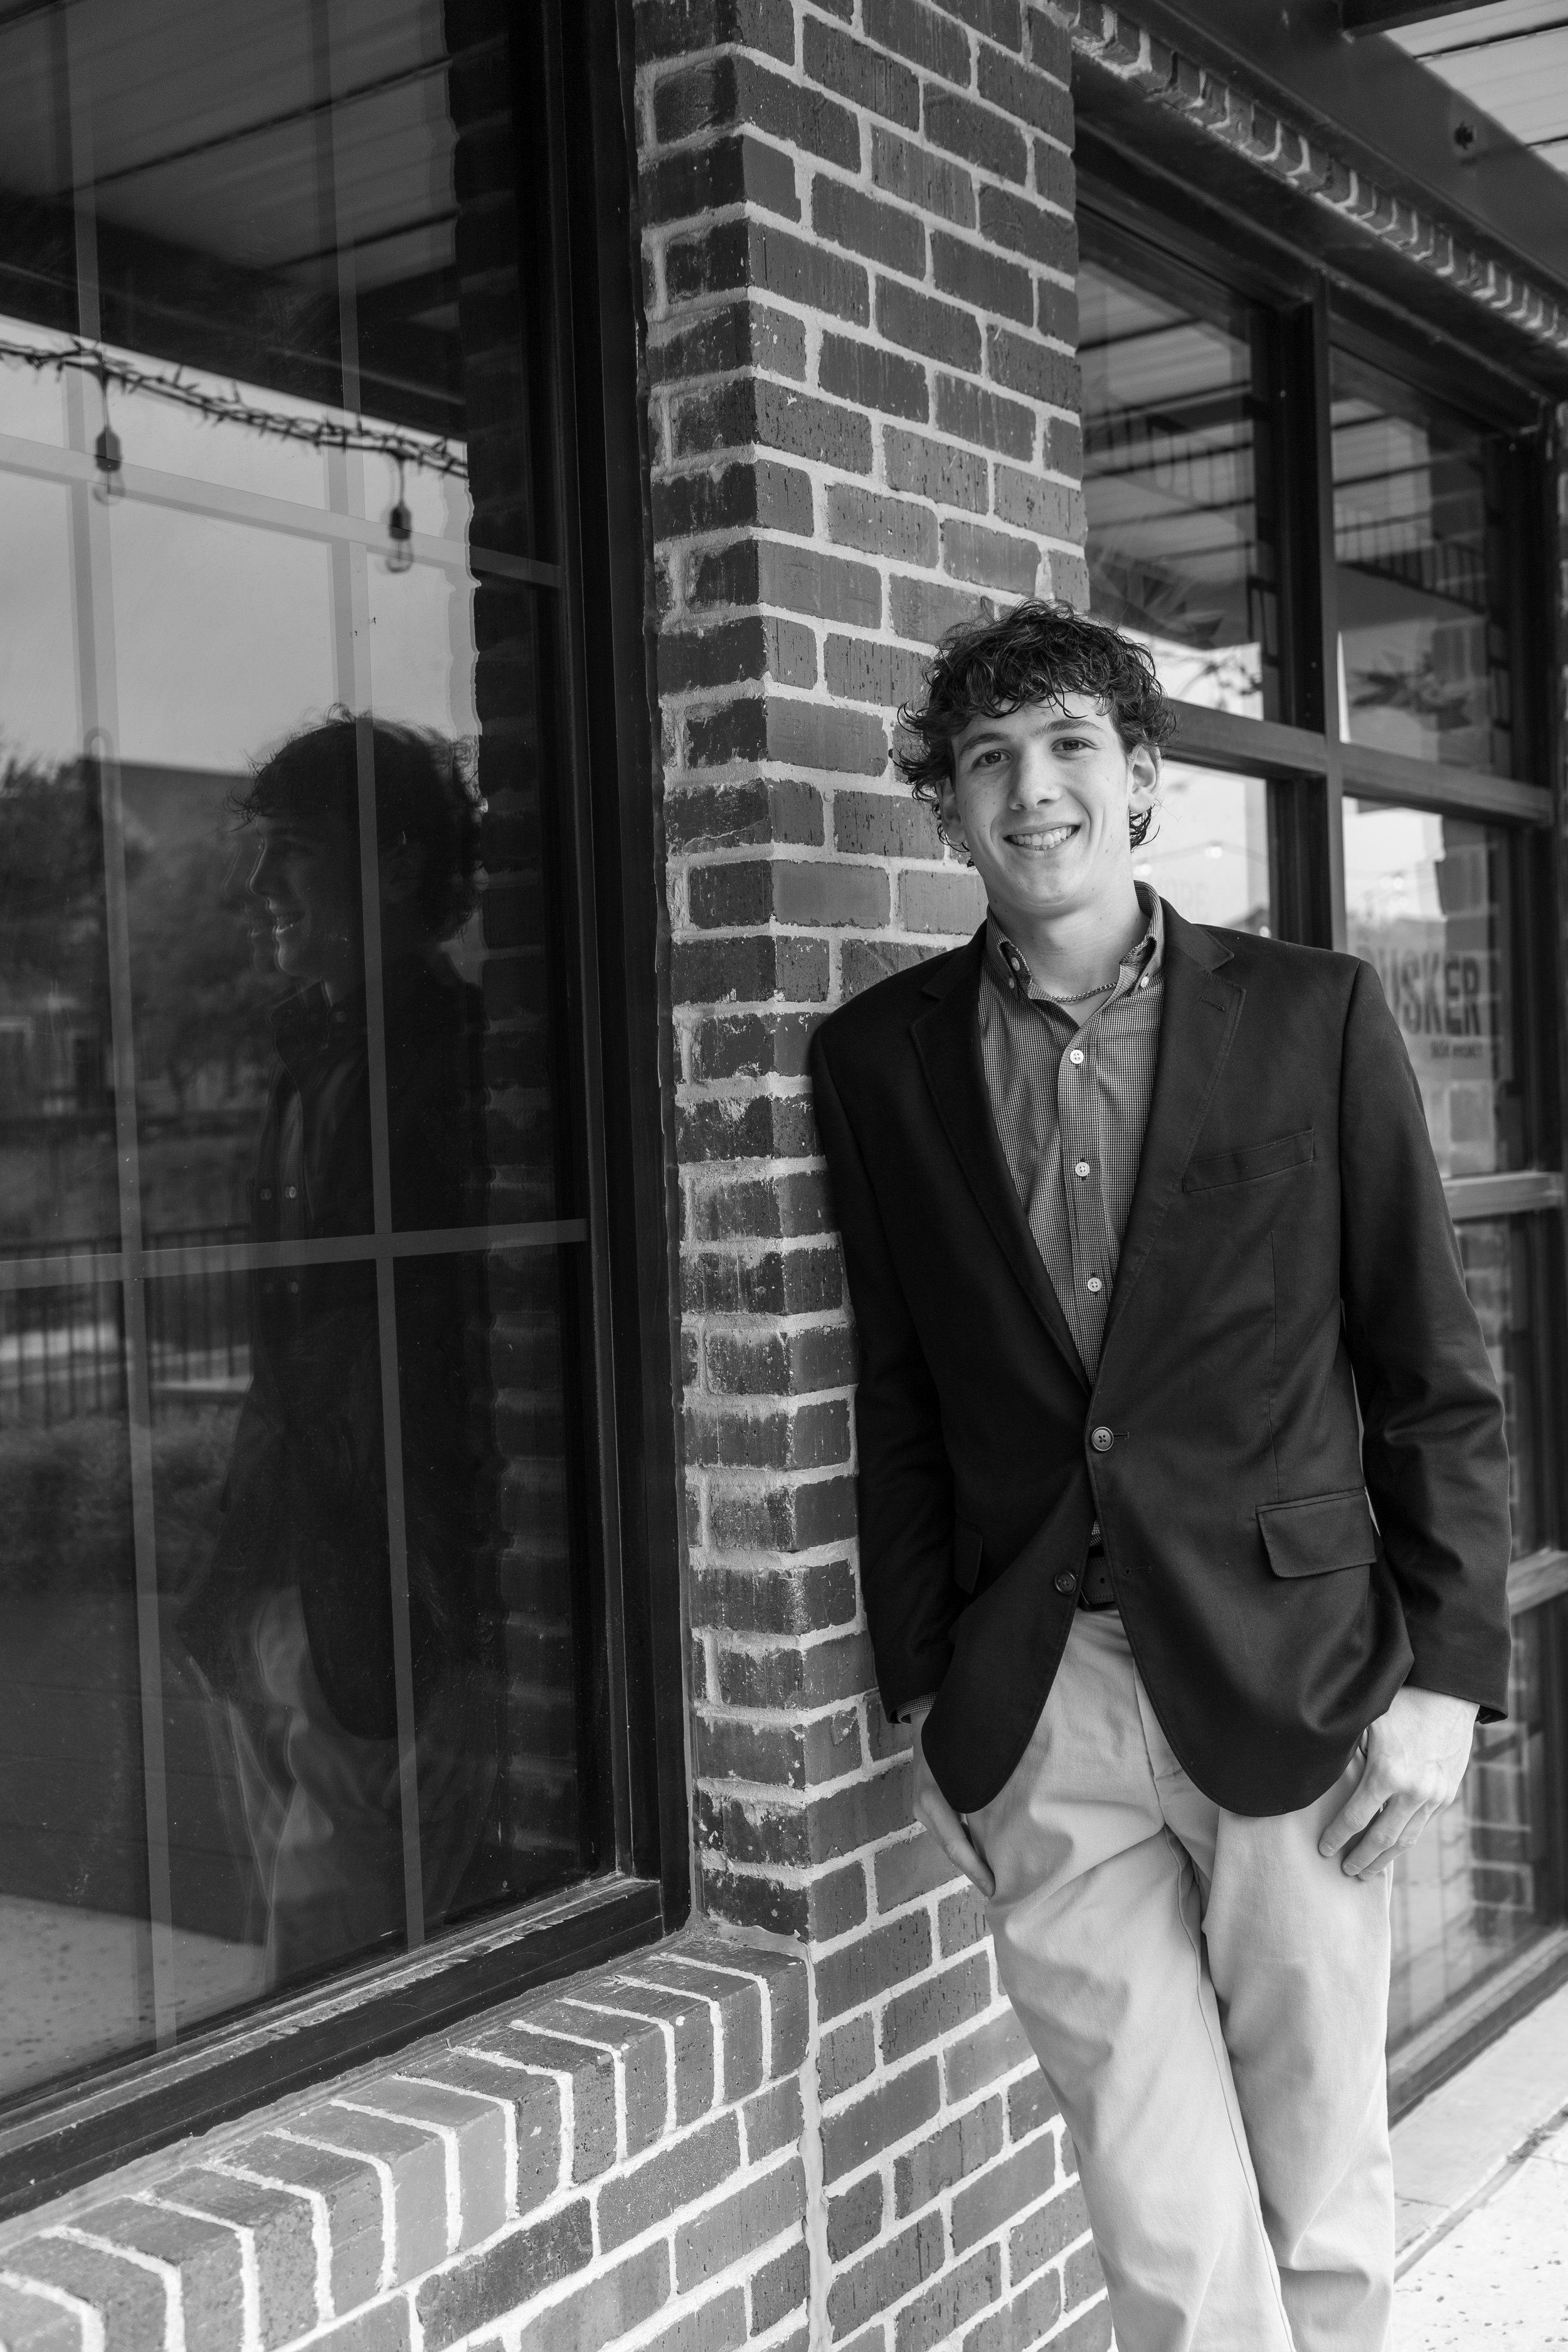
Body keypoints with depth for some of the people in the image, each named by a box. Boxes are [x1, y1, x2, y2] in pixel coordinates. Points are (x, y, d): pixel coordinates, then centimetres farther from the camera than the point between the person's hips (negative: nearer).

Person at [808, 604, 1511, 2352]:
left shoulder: (1312, 1015, 0)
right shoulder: (879, 1057, 4)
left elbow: (1433, 1376, 2)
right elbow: (899, 1402, 8)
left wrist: (1444, 1676, -3)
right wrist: (923, 1703, 8)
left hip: (1289, 1683, 0)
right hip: (1036, 1710, 1)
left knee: (1320, 2207, 12)